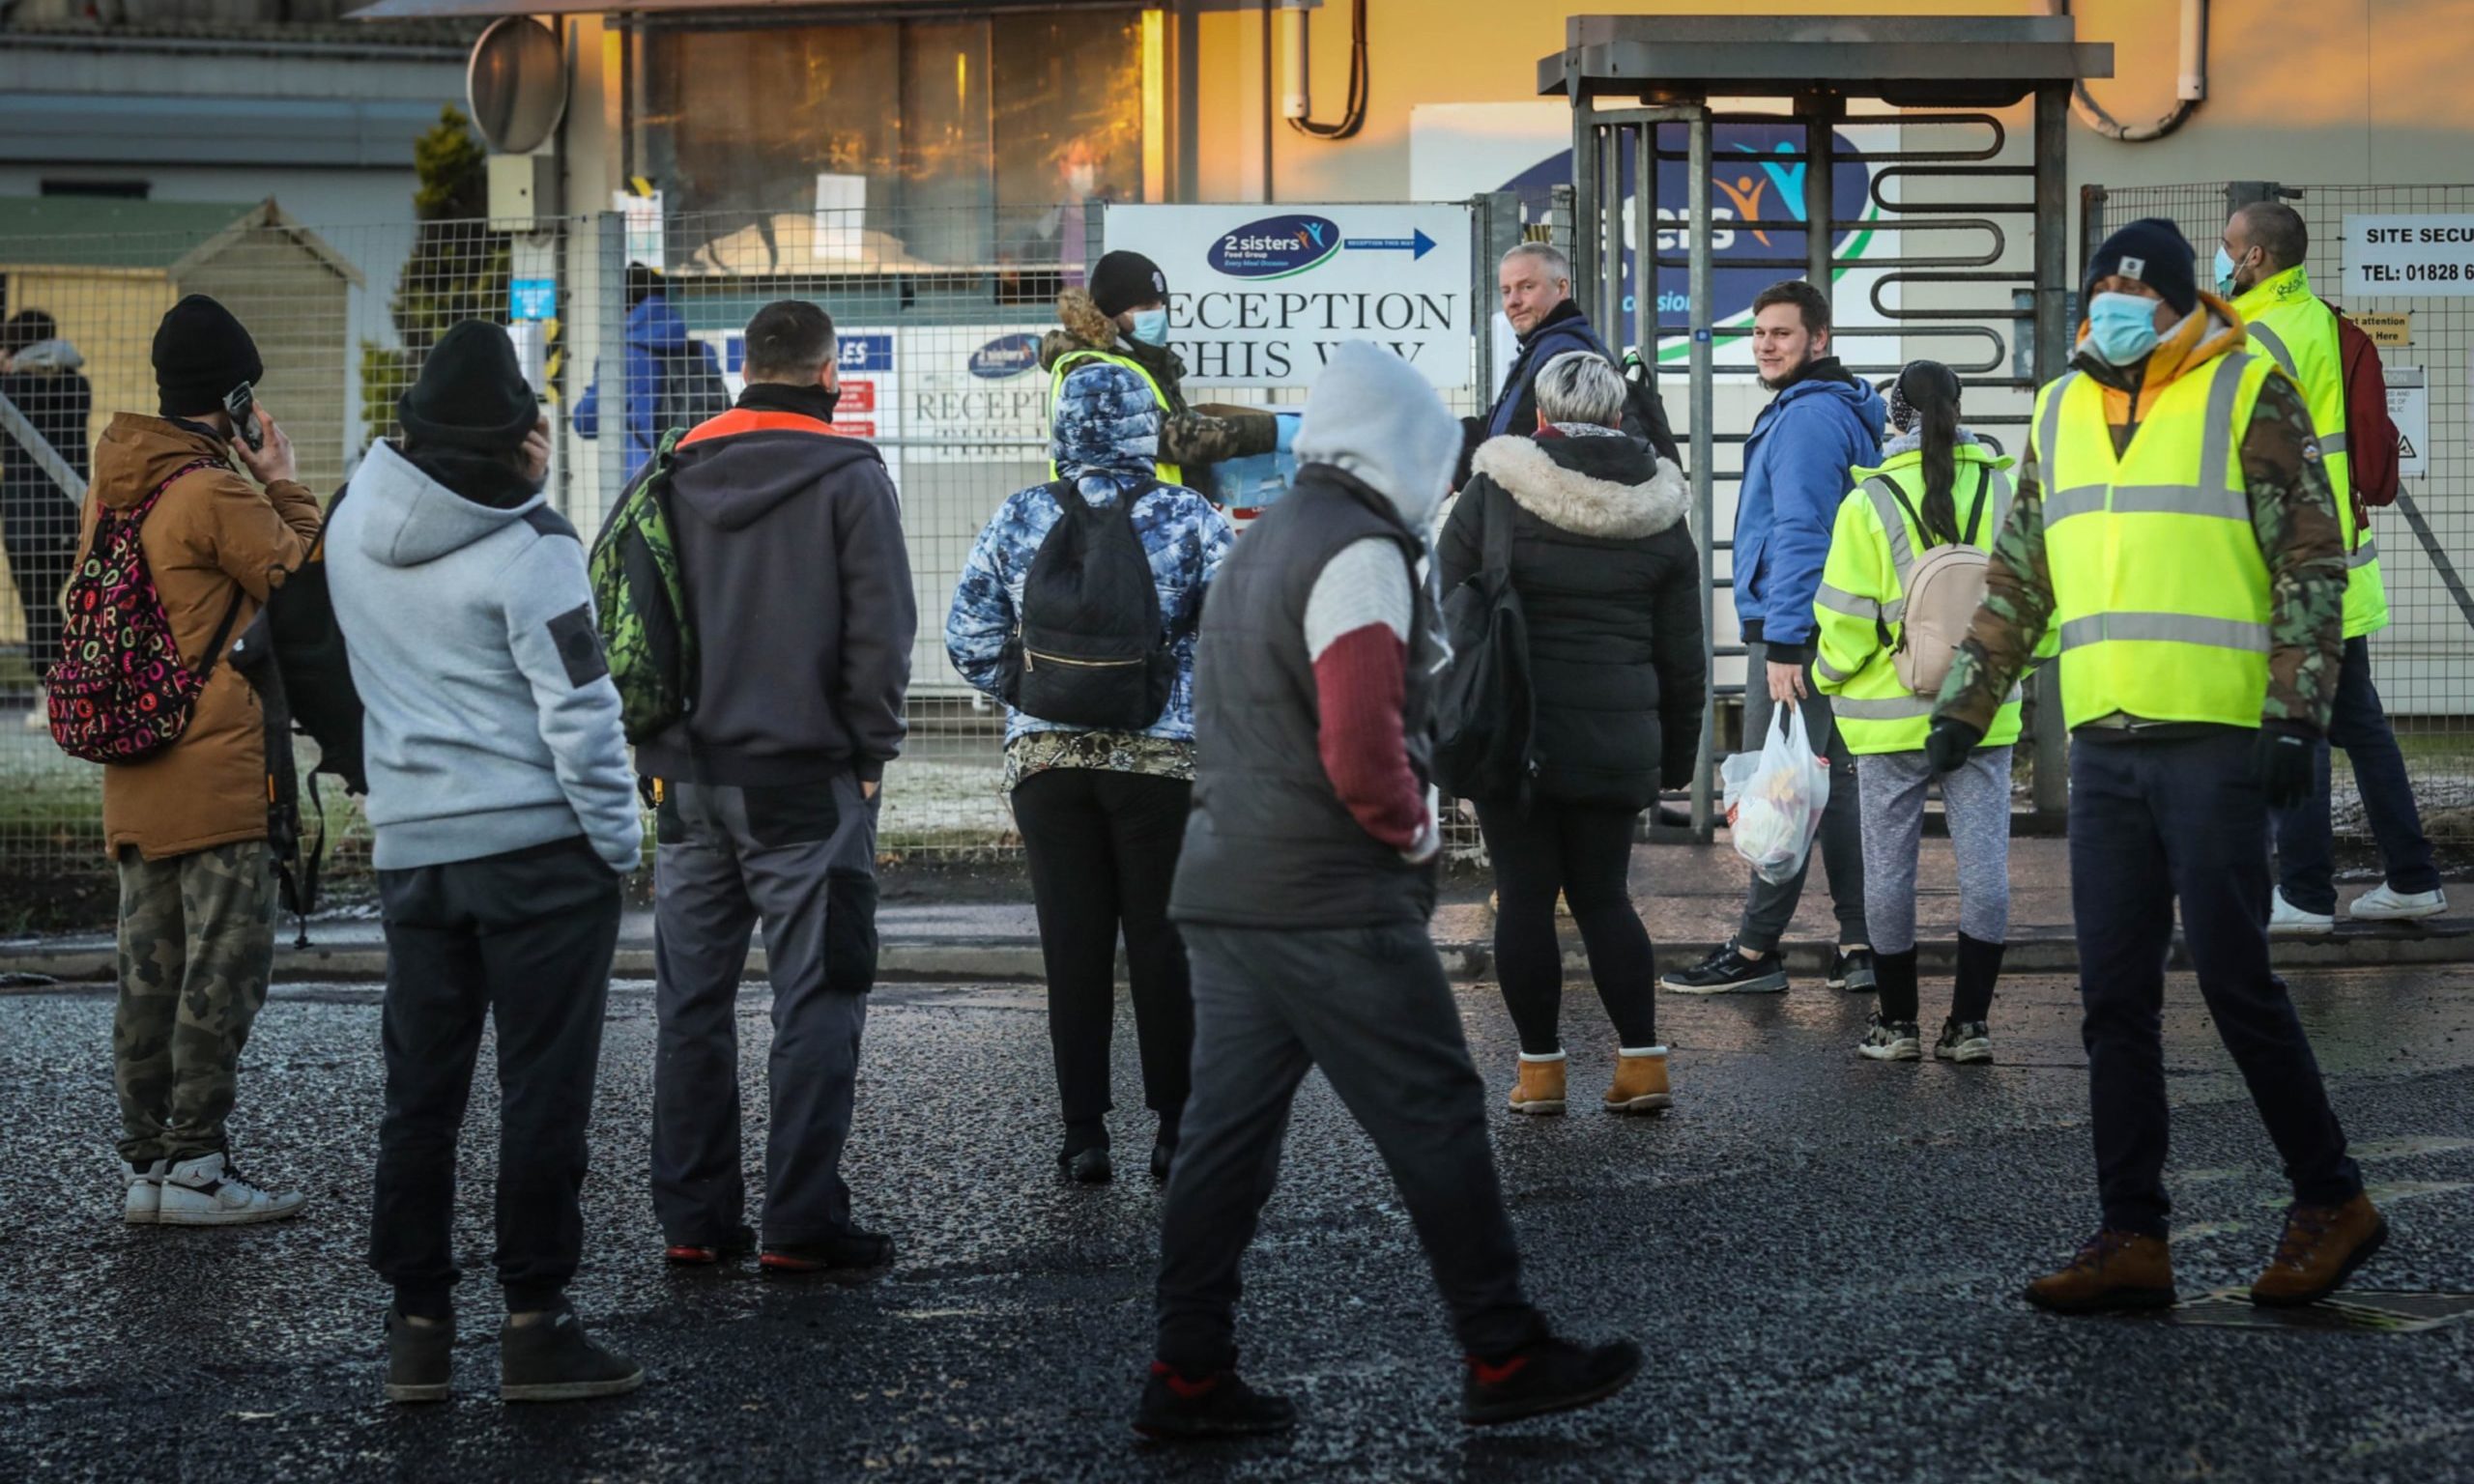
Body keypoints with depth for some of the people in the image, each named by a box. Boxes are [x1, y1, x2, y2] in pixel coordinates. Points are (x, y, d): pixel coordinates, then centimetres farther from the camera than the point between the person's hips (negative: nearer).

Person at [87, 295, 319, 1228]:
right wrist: (285, 489, -1)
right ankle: (195, 1165, -3)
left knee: (150, 969, 10)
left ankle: (147, 1163, 14)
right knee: (223, 968, -4)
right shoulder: (216, 492, -13)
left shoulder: (110, 488, 12)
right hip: (218, 774, -8)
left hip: (134, 775, 8)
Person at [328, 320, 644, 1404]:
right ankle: (534, 1324, 4)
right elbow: (579, 712, -16)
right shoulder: (528, 548, -14)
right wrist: (618, 839, -5)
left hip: (412, 847, 6)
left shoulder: (354, 523, 4)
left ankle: (417, 1325, 14)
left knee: (419, 1090, 10)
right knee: (542, 1090, 1)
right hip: (541, 845, -5)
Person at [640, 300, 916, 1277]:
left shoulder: (678, 475, 11)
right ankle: (801, 1224, -4)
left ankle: (692, 1219, 13)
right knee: (816, 1004, -2)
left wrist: (657, 752, 13)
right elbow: (881, 627, -9)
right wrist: (871, 753, 0)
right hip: (804, 775, -5)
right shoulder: (850, 476, -4)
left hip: (690, 777, 5)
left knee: (692, 1003, 10)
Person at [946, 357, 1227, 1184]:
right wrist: (1202, 705, 8)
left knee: (1072, 945, 6)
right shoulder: (1189, 519, -3)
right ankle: (1176, 1127, 9)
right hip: (1161, 757, -1)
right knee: (1163, 944, 6)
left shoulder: (1020, 520, 2)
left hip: (1046, 756, 1)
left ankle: (1084, 1132, 7)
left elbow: (970, 639, 3)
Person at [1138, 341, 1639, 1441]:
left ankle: (1189, 1378, 10)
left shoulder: (1260, 545, 19)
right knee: (1435, 1119, -1)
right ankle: (1505, 1359, 6)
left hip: (1223, 887, 9)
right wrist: (1416, 828, -5)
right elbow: (1363, 750, -23)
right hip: (1331, 899, -9)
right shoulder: (1360, 554, -13)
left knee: (1226, 1130, 9)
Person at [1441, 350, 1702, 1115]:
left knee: (1525, 899, 4)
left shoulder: (1489, 495, -3)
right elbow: (1681, 656, 10)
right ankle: (1642, 1062, 8)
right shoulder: (1658, 513, 5)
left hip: (1509, 733, -3)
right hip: (1616, 742, 3)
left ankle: (1539, 1068, 8)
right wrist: (1677, 757, 18)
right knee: (1604, 896, 13)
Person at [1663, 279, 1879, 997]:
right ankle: (1860, 947, 13)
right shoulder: (1837, 411, 19)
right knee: (1829, 785, 11)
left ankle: (1755, 952, -2)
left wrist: (1783, 644, -22)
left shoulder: (1808, 416, -14)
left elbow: (1800, 535, -20)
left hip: (1794, 629, -11)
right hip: (1829, 632, 11)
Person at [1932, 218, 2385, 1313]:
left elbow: (2311, 563, -5)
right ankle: (2132, 1237, 10)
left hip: (2216, 740, -6)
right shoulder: (2061, 411, 15)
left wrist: (2297, 713, -13)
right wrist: (1963, 708, 19)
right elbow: (2015, 579, 22)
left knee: (2234, 979, -5)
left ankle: (2331, 1200, 12)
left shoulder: (2248, 394, -2)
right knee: (2114, 998, 5)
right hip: (2103, 745, 6)